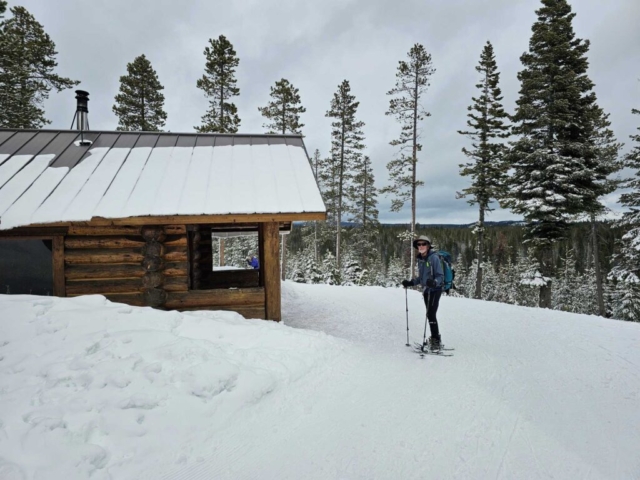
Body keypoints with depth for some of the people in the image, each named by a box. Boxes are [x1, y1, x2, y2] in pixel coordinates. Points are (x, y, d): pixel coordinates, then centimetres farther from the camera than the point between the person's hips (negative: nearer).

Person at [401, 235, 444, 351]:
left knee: (431, 314, -12)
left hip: (435, 290, -7)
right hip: (426, 290, 7)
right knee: (430, 315, 11)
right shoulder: (420, 259, 9)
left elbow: (440, 276, -15)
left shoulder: (434, 258, -13)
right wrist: (410, 283, 10)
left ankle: (435, 340, -5)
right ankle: (435, 339, 21)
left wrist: (434, 282, -34)